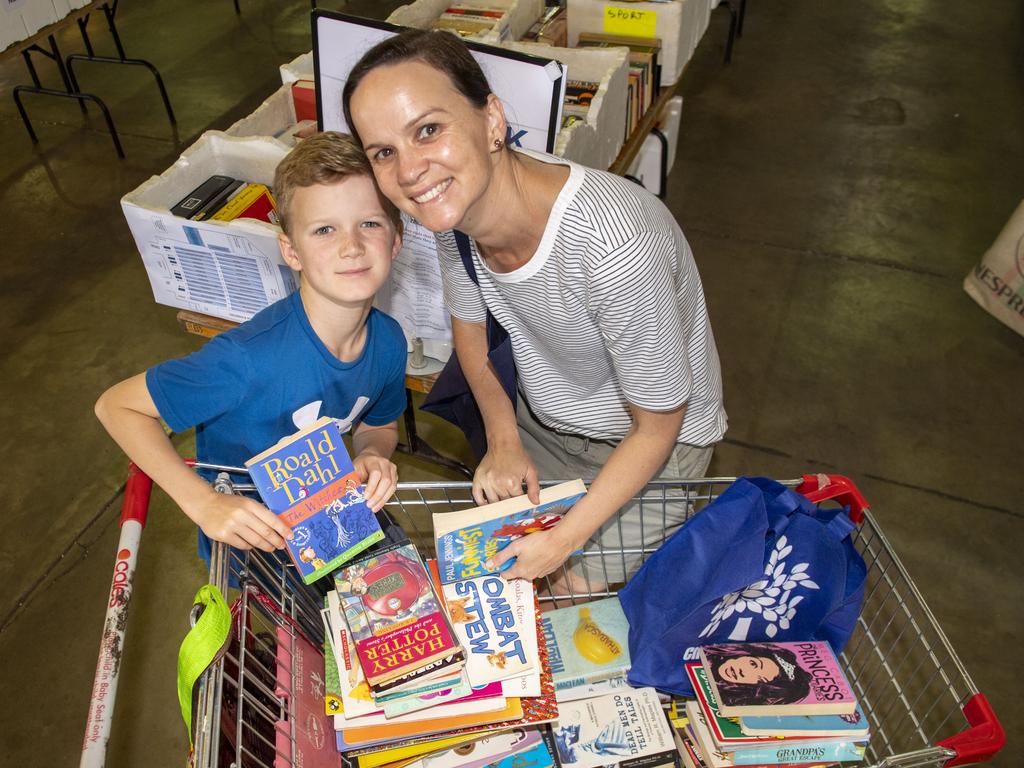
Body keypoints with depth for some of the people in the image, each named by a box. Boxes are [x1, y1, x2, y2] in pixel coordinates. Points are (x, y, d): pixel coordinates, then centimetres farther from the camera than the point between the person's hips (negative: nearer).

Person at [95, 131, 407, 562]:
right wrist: (204, 503, -35)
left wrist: (373, 456, -22)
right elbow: (116, 405, -26)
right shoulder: (250, 357, -36)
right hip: (252, 541, -3)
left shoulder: (388, 341, -18)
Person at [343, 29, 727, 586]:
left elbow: (658, 425, -26)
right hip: (542, 418, 6)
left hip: (650, 440, -5)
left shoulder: (610, 247, -41)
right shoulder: (451, 205, -21)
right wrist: (504, 441, -6)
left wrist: (564, 542, -20)